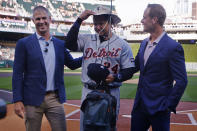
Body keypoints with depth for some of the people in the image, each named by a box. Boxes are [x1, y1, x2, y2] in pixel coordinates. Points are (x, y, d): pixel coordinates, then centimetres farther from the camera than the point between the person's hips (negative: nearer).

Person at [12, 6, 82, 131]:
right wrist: (17, 100, -9)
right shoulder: (24, 43, -1)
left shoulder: (60, 44, 11)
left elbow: (72, 64, 19)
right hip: (33, 99, -3)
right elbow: (17, 74, -3)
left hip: (55, 99, 3)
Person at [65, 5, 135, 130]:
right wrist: (79, 20, -6)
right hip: (88, 91, 3)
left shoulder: (122, 44, 0)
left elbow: (129, 71, 0)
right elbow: (70, 43, -8)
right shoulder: (87, 39, 8)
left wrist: (115, 77, -20)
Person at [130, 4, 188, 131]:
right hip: (140, 105, 7)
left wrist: (169, 106, -13)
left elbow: (181, 81, -15)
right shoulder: (144, 43, 9)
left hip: (158, 107, -7)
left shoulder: (173, 47, -15)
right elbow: (135, 67, 17)